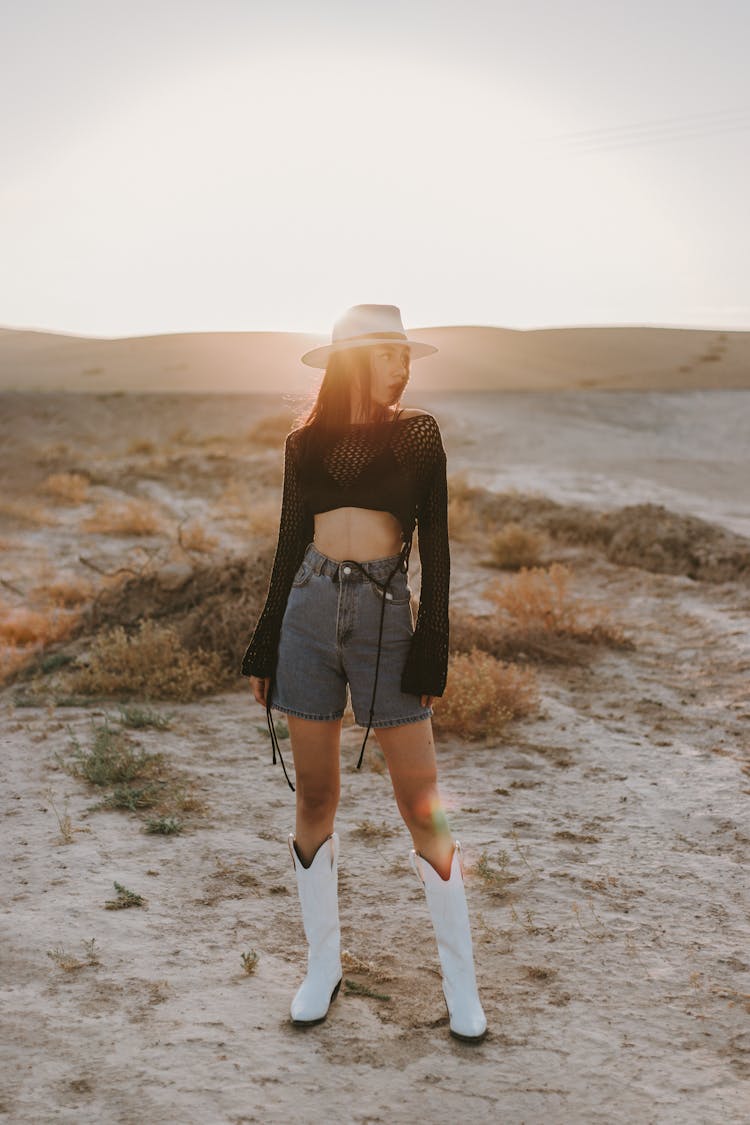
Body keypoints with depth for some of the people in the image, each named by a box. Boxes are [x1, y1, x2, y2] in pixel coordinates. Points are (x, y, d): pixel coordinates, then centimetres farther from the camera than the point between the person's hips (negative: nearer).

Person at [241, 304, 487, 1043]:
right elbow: (289, 546, 12)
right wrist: (264, 648, 12)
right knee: (314, 797, 8)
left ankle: (460, 981, 13)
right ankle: (323, 962, 24)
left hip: (386, 619, -2)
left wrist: (432, 648, -7)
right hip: (308, 615, 3)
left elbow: (434, 546, 0)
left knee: (420, 804, -1)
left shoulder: (418, 435, 3)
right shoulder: (305, 442, 8)